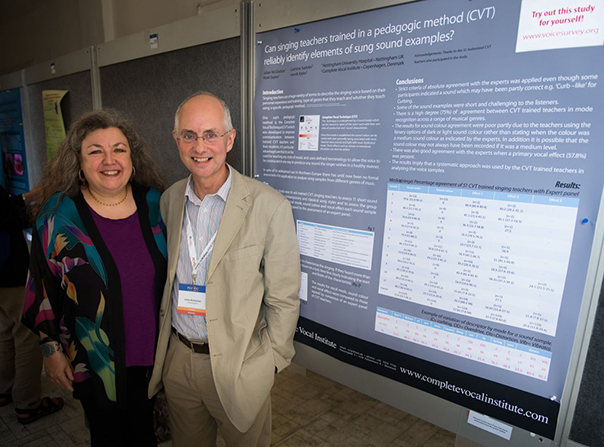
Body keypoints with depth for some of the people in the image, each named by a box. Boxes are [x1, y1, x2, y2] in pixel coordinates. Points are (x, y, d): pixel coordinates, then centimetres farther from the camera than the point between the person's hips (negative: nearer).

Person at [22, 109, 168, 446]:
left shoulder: (155, 204, -6)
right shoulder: (58, 216, -13)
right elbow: (43, 290, -5)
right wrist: (51, 350, -1)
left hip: (151, 354, 2)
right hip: (94, 362, -2)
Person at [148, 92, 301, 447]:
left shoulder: (269, 206, -17)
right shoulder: (170, 199, 0)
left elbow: (283, 299, -12)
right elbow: (166, 277, 11)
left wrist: (267, 364, -8)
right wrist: (161, 343, 11)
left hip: (236, 365, -4)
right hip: (177, 358, 5)